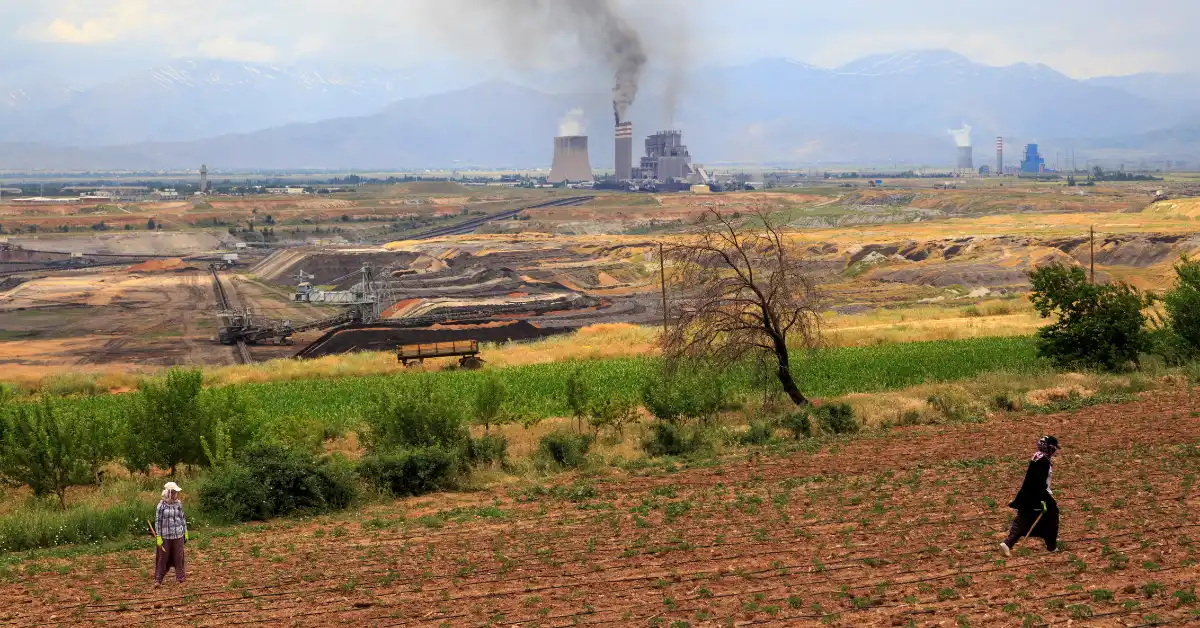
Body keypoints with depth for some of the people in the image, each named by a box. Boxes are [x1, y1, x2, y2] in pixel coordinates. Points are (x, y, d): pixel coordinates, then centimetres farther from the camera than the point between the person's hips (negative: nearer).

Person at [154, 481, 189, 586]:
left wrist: (185, 533, 12)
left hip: (178, 535, 3)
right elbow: (158, 521, -4)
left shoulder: (178, 504, 2)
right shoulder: (161, 505, -7)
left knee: (178, 557, 9)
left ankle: (180, 577, 22)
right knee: (163, 558, 3)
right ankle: (158, 580, 9)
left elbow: (183, 518, 11)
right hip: (165, 536, -3)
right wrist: (158, 537, -7)